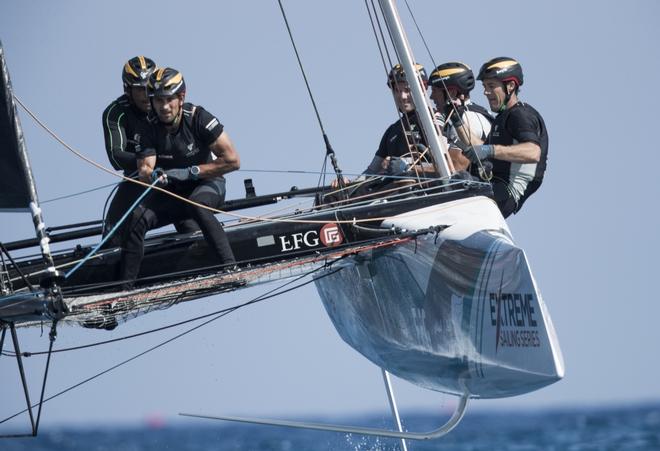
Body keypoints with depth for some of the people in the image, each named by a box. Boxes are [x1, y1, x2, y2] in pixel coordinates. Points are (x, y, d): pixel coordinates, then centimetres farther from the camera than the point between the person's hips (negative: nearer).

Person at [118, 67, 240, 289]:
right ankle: (124, 287, -16)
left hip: (208, 182, -3)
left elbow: (232, 160, -21)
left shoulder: (198, 118, -19)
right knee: (138, 218, -21)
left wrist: (190, 172, -26)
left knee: (196, 204, -37)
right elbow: (144, 169, -19)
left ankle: (230, 266, -42)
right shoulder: (148, 129, -9)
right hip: (171, 192, 4)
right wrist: (151, 175, -44)